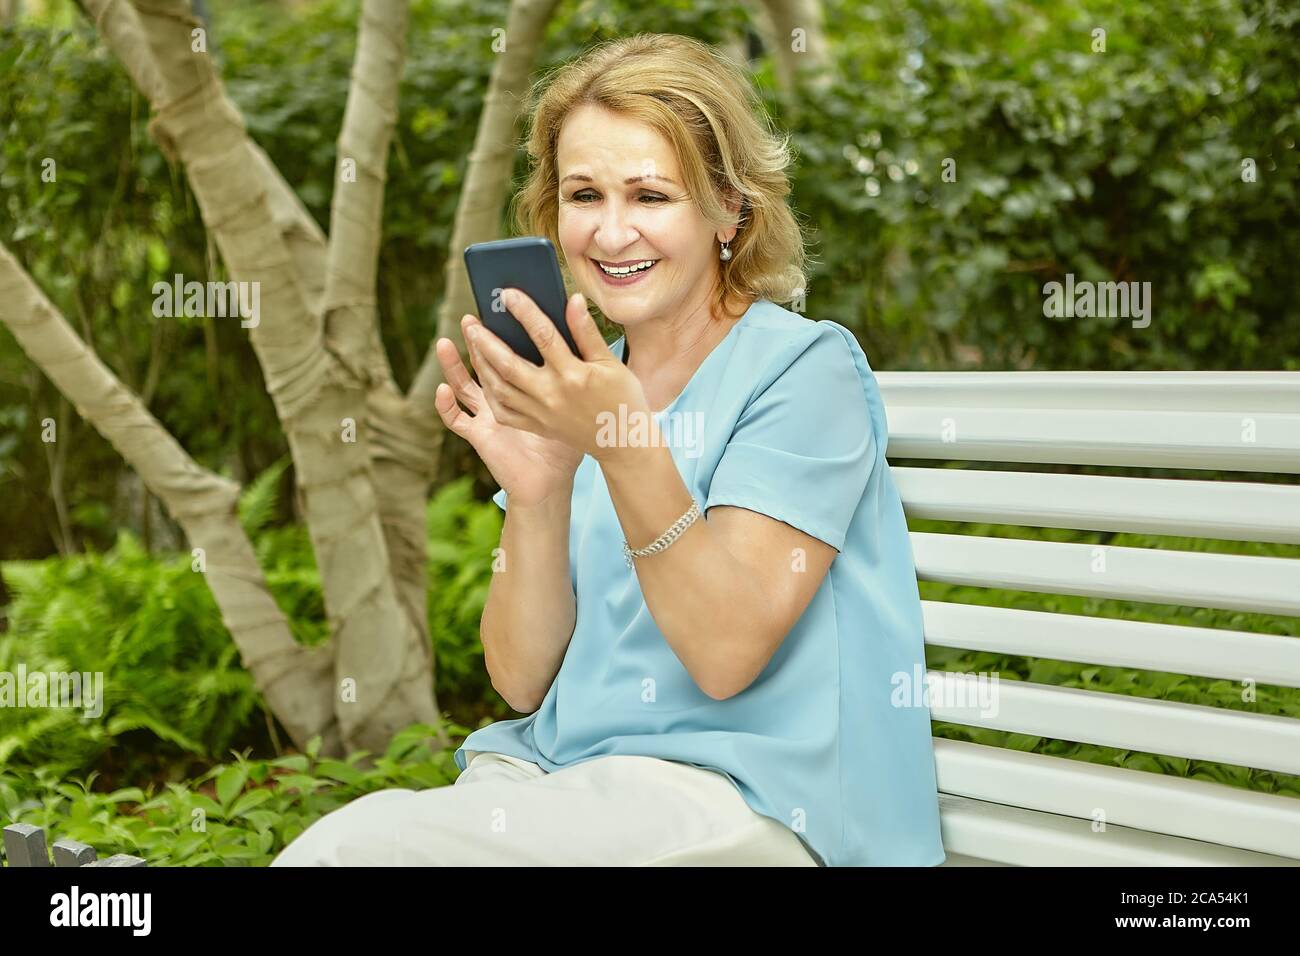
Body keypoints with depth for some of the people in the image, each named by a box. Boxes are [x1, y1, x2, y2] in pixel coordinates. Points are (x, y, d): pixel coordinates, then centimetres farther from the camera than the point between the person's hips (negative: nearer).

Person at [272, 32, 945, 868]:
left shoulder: (807, 368, -5)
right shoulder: (580, 389, 13)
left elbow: (725, 653, -14)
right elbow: (522, 680, 5)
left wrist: (625, 449, -25)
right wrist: (537, 494, -12)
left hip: (746, 799, -5)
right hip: (564, 778, 5)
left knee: (347, 851, -23)